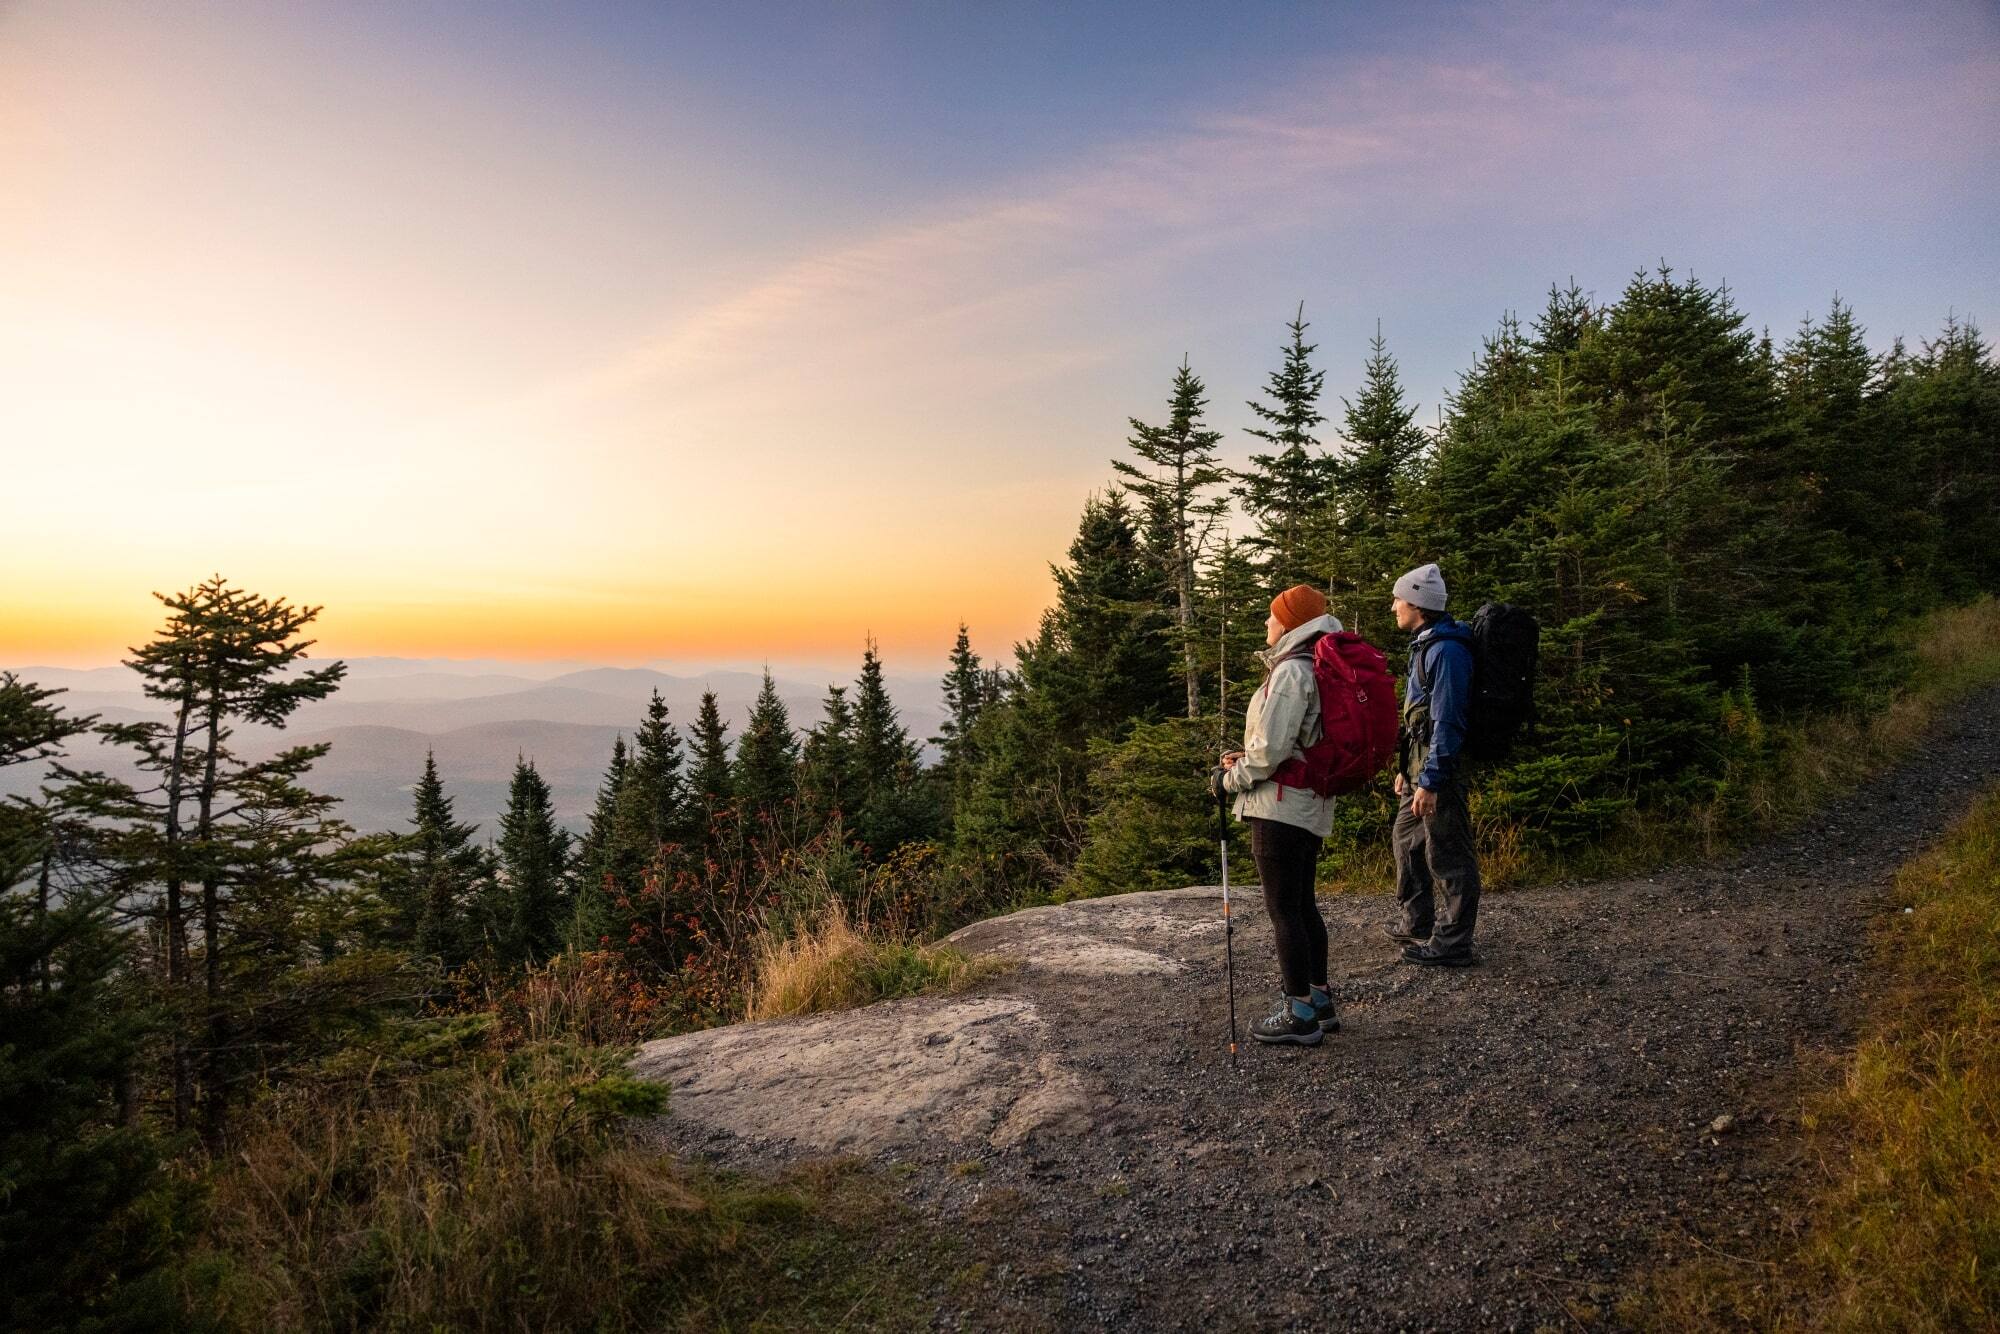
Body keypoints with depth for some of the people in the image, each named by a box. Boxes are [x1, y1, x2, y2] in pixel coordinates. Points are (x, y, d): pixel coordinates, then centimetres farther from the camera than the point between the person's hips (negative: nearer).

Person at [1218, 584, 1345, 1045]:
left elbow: (1271, 746, -21)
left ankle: (1301, 1015, 5)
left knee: (1283, 911, -2)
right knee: (1303, 905, 18)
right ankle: (1320, 1002, 27)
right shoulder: (1317, 669, 13)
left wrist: (1232, 778, -4)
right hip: (1311, 805, 10)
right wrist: (1247, 759, 13)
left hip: (1281, 805, -10)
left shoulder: (1290, 671, -17)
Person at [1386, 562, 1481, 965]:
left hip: (1438, 766, -11)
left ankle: (1453, 943, 7)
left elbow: (1447, 721, -22)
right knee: (1406, 839, 20)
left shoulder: (1446, 650, -18)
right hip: (1419, 764, 11)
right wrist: (1405, 769, 21)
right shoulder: (1424, 645, 14)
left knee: (1446, 855, -2)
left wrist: (1430, 781, -23)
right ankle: (1415, 922, 33)